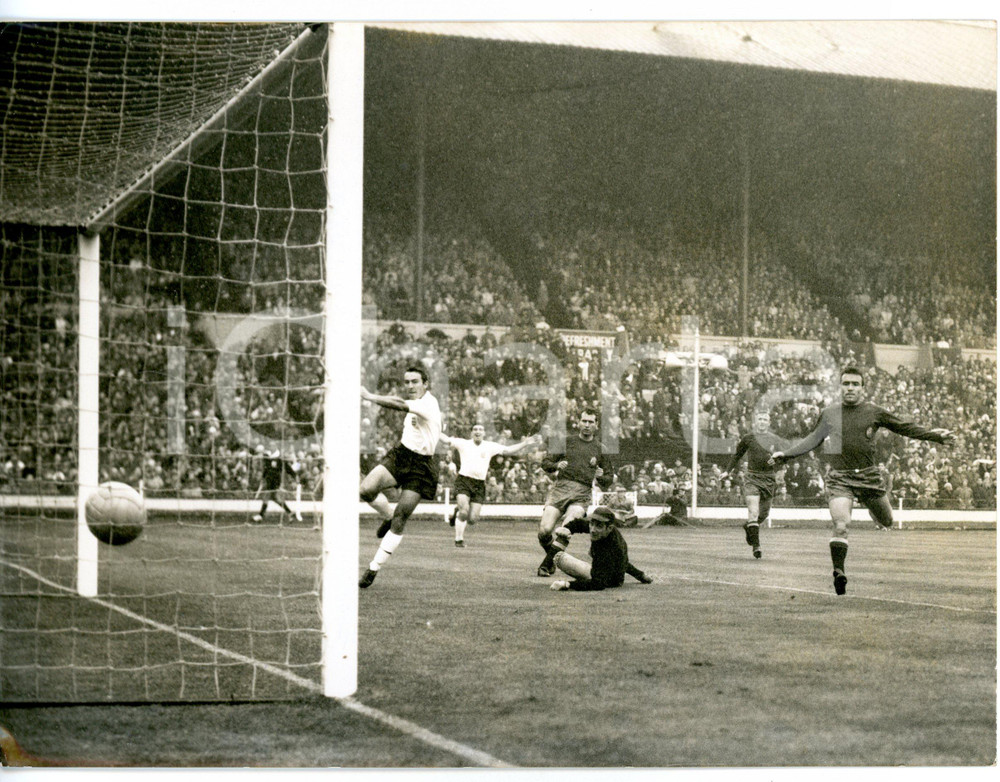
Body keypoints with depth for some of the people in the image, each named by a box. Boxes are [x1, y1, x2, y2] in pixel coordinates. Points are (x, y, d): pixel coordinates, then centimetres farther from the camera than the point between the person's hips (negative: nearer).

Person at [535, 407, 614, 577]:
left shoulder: (600, 448, 15)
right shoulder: (567, 441, 15)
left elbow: (609, 479, 20)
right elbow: (545, 462, 17)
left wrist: (601, 477, -3)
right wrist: (556, 465, -5)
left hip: (582, 493, -1)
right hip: (560, 488, 1)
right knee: (544, 530, -15)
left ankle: (547, 564, -5)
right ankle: (552, 556, 15)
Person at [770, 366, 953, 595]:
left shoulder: (874, 412, 5)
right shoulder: (829, 414, 9)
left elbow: (906, 428, 12)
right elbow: (812, 440, 23)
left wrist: (935, 436, 6)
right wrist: (785, 454, 20)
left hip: (869, 475, 1)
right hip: (839, 478, -1)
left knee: (887, 522, 12)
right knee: (840, 526, -19)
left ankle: (872, 509, 47)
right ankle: (839, 573, -18)